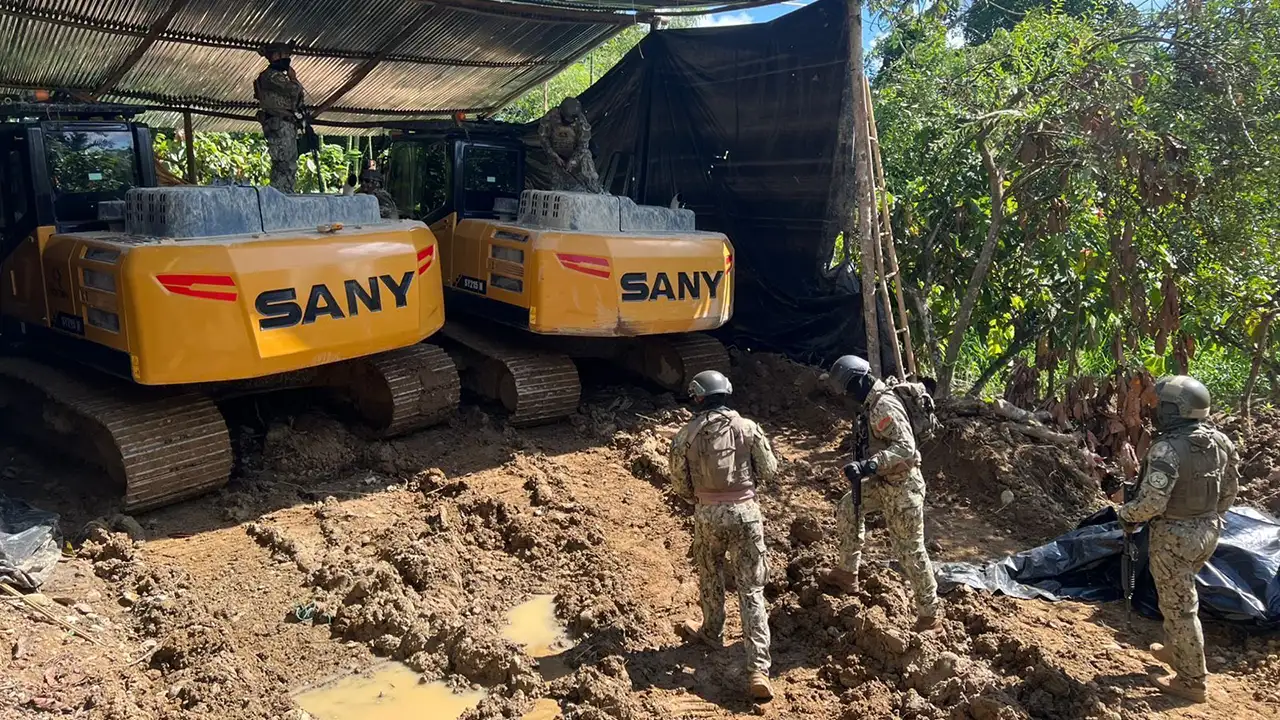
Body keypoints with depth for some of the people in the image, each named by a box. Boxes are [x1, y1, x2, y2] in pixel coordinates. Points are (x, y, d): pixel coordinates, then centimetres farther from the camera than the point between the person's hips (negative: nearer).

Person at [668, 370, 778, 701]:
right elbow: (769, 470, 1)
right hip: (745, 512, 0)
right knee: (751, 589, 2)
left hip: (708, 515, 1)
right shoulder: (748, 428, -6)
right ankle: (758, 669, -3)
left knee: (710, 578, 26)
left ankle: (712, 633, 47)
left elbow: (680, 484, 1)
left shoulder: (685, 436, -6)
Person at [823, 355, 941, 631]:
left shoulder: (884, 406, -24)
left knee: (909, 549, -2)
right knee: (847, 508, 19)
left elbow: (905, 447, -33)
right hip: (883, 481, 10)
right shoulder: (872, 403, 7)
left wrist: (868, 465, -39)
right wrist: (865, 465, 14)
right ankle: (848, 573, 28)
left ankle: (928, 614, 12)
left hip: (902, 485, -10)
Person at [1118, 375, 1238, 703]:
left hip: (1174, 536, -8)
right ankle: (1177, 650, 43)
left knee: (1179, 607, 5)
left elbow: (1151, 502, -28)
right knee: (1179, 595, 27)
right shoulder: (1220, 442, -1)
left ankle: (1192, 681, 16)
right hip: (1208, 531, 8)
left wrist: (1126, 514, -8)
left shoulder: (1168, 449, -26)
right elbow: (1229, 491, 10)